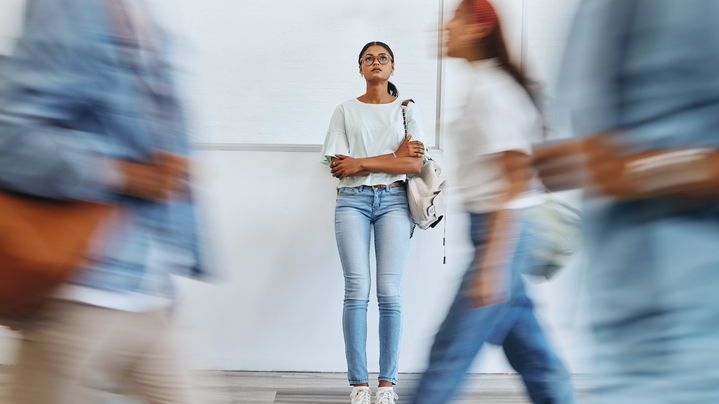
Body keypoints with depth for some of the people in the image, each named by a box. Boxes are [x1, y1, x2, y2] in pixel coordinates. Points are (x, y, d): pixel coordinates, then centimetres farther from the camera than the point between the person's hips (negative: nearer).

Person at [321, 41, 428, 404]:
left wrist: (362, 163, -7)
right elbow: (337, 166, -1)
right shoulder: (345, 111, 10)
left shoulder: (406, 110, 11)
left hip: (393, 201, 0)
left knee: (390, 293, -5)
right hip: (352, 201, 0)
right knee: (357, 291, -7)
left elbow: (415, 165, -2)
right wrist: (394, 156, -6)